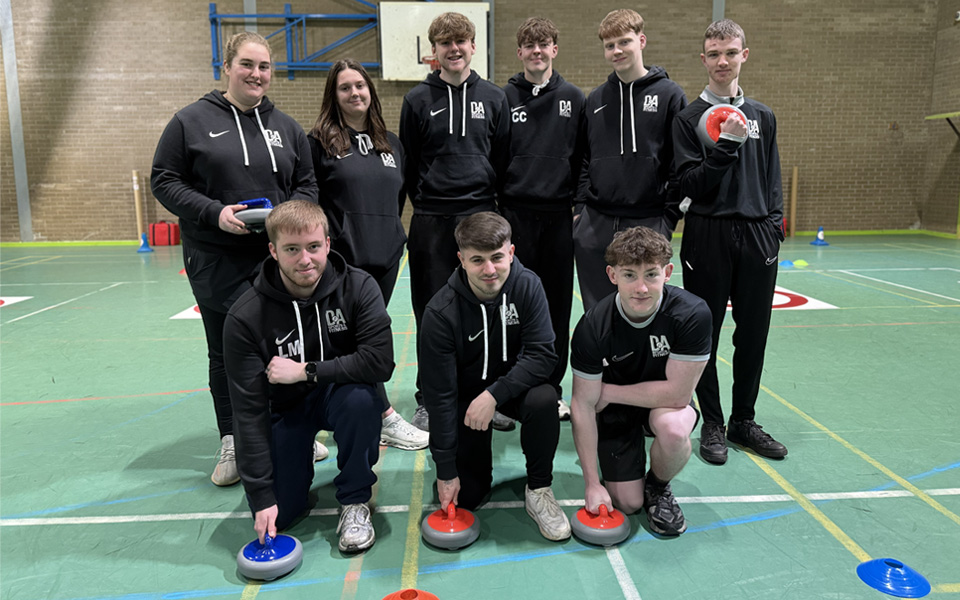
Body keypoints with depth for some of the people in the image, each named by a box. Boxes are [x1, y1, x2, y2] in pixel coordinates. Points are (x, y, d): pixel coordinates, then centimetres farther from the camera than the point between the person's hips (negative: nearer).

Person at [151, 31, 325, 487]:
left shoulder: (286, 127, 10)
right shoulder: (192, 121, 0)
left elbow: (307, 183, 13)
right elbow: (164, 180, -1)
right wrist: (214, 213, -15)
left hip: (279, 256, 3)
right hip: (216, 261, -2)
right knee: (226, 352, 8)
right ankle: (232, 444, 21)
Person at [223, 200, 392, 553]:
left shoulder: (358, 288, -19)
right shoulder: (245, 318, -21)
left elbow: (380, 362, -28)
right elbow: (248, 410, -20)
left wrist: (306, 371, -28)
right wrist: (262, 496, -21)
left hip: (339, 395, 0)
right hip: (284, 408, 0)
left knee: (360, 398, -35)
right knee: (277, 515, -9)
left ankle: (354, 500, -10)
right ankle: (301, 463, 26)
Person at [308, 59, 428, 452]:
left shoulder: (390, 143, 16)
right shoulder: (320, 141, 0)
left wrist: (388, 232, 15)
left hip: (385, 256, 5)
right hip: (344, 257, -5)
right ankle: (385, 418, 6)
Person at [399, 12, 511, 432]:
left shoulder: (493, 98, 10)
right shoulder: (418, 100, 7)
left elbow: (503, 159, 12)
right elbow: (407, 163, 9)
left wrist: (490, 204, 7)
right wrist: (425, 203, 6)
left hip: (481, 216, 1)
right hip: (430, 222, -1)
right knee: (431, 312, 3)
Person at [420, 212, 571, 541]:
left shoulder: (527, 286, -19)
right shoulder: (441, 312, -25)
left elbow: (543, 355, -21)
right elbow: (438, 393, -21)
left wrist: (494, 394, -34)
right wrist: (445, 470, -18)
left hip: (514, 382, 1)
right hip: (466, 393, -1)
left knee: (544, 399, -33)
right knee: (466, 496, -5)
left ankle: (538, 490, -9)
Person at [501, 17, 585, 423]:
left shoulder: (573, 98, 9)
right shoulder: (504, 97, 6)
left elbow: (584, 157, 9)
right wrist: (491, 207, 1)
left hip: (559, 214, 1)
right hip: (515, 214, -1)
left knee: (557, 304, 6)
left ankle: (551, 390, 18)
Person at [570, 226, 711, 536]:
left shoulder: (692, 314, -29)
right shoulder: (593, 327, -26)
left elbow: (678, 393, -25)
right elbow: (583, 404, -20)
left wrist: (608, 391, -19)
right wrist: (592, 483, -19)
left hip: (667, 400, 0)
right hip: (615, 409, 0)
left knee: (673, 428, -35)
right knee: (627, 504, -7)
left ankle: (658, 487, -1)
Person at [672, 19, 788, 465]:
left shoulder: (763, 117, 13)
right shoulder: (689, 118, 0)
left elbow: (772, 181, 16)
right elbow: (690, 184, -9)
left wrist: (774, 227, 8)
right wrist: (726, 144, -18)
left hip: (756, 237, 4)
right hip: (708, 238, -4)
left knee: (753, 335, 9)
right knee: (705, 335, 2)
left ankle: (744, 420, 24)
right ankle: (712, 424, 17)